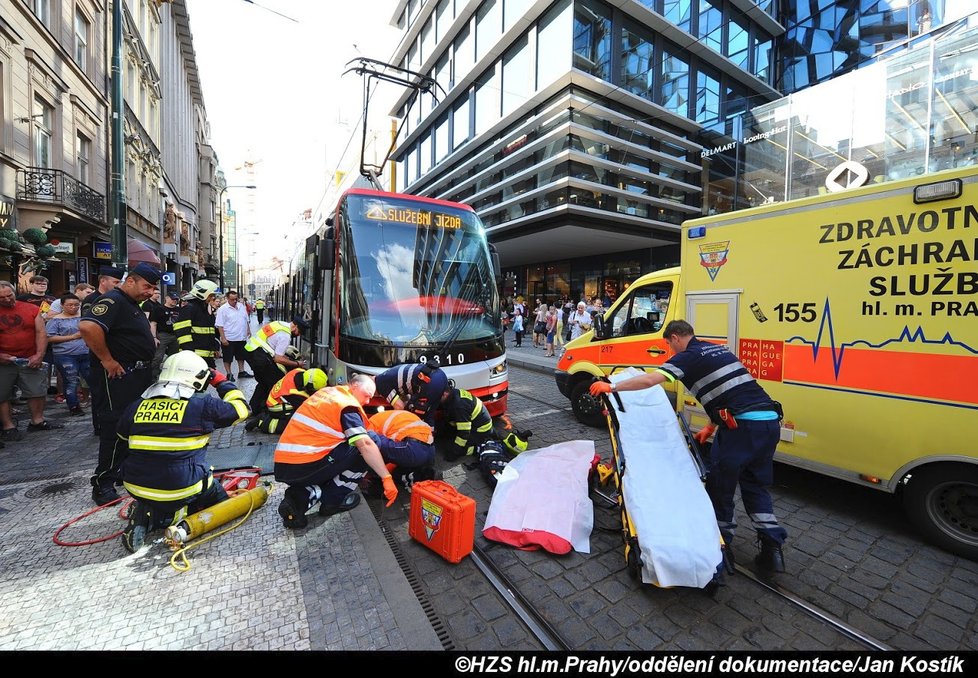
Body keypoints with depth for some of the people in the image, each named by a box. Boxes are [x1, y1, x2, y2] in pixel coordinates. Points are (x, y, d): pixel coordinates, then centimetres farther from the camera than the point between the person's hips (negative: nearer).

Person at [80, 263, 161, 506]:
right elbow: (88, 326, -33)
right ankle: (103, 484, 6)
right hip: (118, 376, -10)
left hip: (138, 376, 10)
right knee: (116, 429, -5)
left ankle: (124, 471, 31)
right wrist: (107, 360, -25)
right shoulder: (113, 301, -16)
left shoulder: (133, 304, 16)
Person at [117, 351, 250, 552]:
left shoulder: (136, 406, 1)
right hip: (182, 490, -5)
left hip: (137, 488, 5)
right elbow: (239, 409, 2)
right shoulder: (202, 405, -13)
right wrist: (222, 381, 11)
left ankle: (147, 516, 4)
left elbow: (123, 438, 19)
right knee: (218, 498, 20)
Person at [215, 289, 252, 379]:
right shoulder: (223, 309, -11)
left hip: (241, 337, 6)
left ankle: (241, 372, 28)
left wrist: (248, 330, 13)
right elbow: (219, 325, -14)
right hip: (229, 339, -6)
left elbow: (246, 320, 17)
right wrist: (223, 338, -18)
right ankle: (229, 374, 14)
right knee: (228, 357, 5)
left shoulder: (242, 306, 6)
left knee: (241, 356, 16)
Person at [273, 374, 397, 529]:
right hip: (303, 468, -8)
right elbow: (365, 445, -21)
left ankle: (300, 497, 8)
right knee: (364, 451, -3)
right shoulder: (348, 405, -10)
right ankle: (332, 501, 5)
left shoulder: (327, 391, 15)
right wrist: (387, 478, -19)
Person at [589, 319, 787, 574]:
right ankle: (772, 547, 19)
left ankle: (722, 542, 27)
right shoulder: (718, 350, 22)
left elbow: (650, 380, -17)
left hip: (742, 426, -8)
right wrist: (711, 427, 32)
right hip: (770, 421, 9)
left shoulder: (689, 356, -4)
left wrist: (612, 387, -7)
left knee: (720, 486, 12)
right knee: (756, 486, 22)